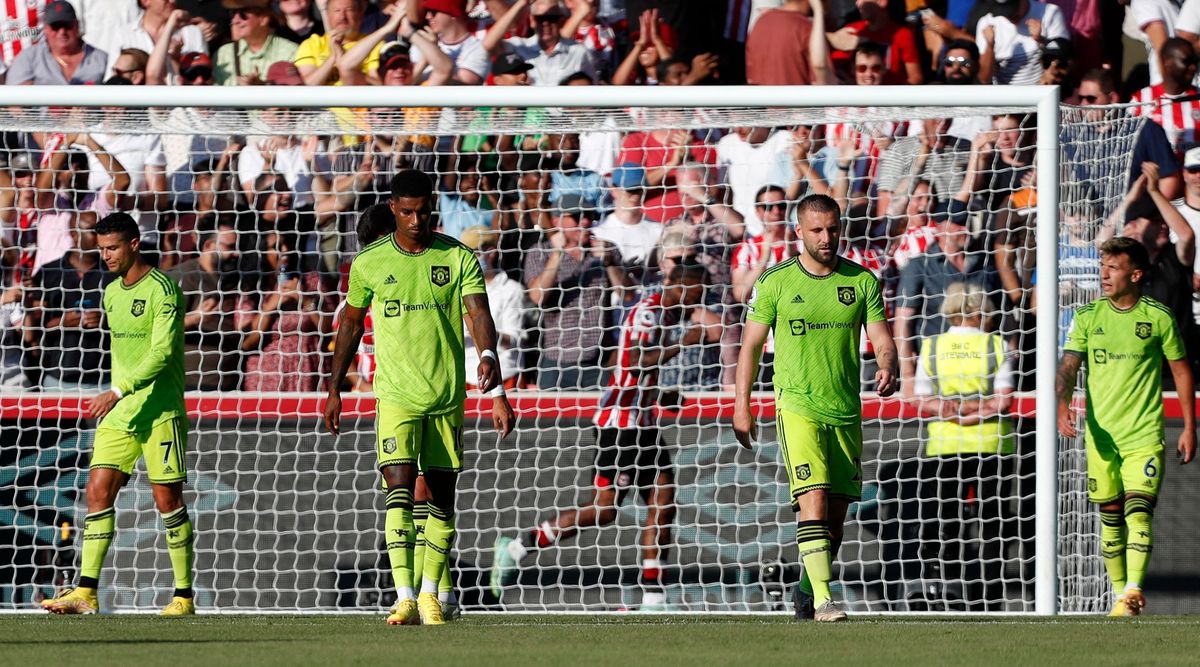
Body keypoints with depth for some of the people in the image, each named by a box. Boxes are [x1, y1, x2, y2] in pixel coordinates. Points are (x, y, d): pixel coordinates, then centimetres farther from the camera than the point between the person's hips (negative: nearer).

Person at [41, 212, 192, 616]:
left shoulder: (160, 289, -11)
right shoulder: (111, 294, 14)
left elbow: (162, 352, -19)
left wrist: (118, 392, -26)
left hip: (159, 411, -7)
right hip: (118, 414, 7)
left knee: (167, 498, -4)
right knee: (98, 490, -4)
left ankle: (184, 595, 4)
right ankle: (86, 593, -7)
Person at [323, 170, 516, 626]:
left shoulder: (459, 258, -1)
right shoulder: (369, 264, 1)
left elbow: (479, 317, -11)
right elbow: (351, 324, 14)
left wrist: (489, 359, -29)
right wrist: (334, 390, 16)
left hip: (447, 396, 1)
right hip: (396, 396, -1)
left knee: (442, 499, 8)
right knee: (400, 493, -15)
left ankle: (430, 594, 22)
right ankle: (405, 600, -21)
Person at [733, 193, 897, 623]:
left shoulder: (862, 281, 6)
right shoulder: (775, 282, 0)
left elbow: (881, 338, 4)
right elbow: (751, 344, 7)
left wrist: (887, 366, -19)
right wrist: (741, 405, 3)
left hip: (846, 411, 3)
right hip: (798, 406, -3)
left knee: (836, 513, 8)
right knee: (813, 500, -19)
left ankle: (807, 591, 28)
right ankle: (823, 600, -25)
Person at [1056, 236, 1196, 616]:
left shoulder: (1159, 318, 0)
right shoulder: (1087, 317, 4)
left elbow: (1181, 371, 8)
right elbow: (1068, 366, -3)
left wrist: (1189, 428, 7)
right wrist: (1062, 406, -22)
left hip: (1145, 435, -3)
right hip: (1101, 433, 3)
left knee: (1138, 510, -17)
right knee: (1110, 516, 7)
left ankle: (1133, 591, -25)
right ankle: (1121, 594, 16)